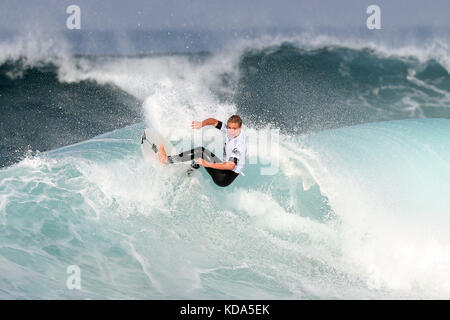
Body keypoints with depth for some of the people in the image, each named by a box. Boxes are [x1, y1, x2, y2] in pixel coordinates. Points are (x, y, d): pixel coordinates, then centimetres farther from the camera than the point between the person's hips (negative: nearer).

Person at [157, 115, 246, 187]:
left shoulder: (239, 145, -27)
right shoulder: (230, 130, -3)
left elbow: (231, 166, -36)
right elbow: (214, 122, 6)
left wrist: (208, 164, -39)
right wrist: (202, 124, -17)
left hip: (225, 179, -9)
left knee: (200, 151, -14)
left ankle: (167, 159, -7)